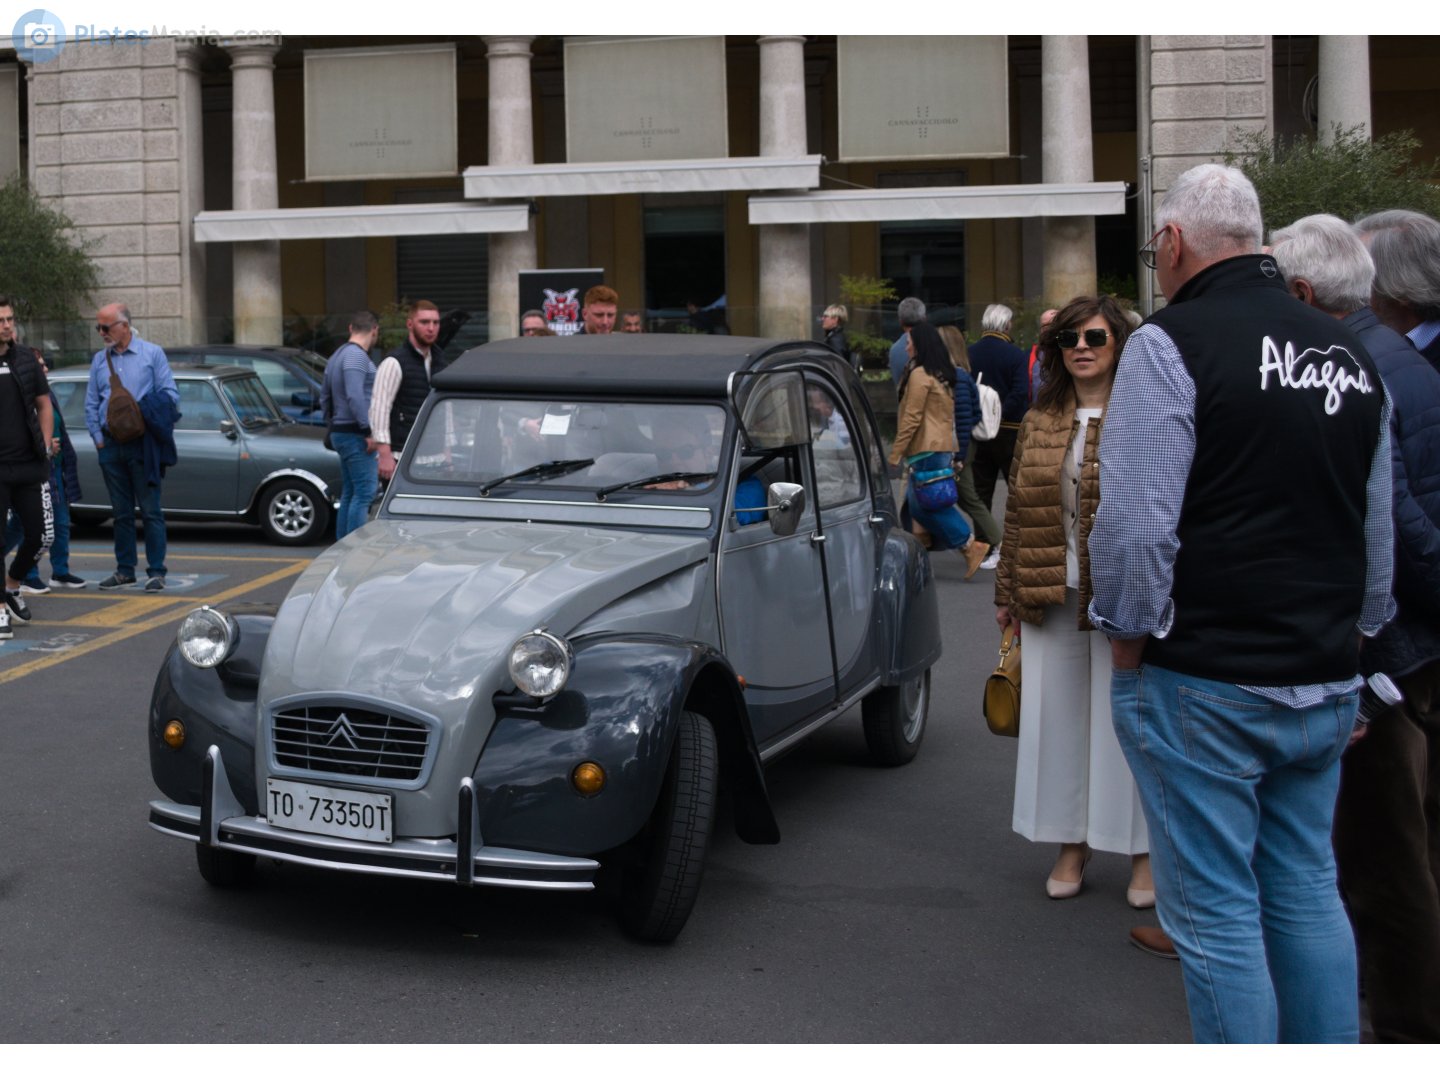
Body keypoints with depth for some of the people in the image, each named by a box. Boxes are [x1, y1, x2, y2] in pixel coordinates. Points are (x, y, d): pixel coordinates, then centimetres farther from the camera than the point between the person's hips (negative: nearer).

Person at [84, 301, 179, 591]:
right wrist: (98, 437, 5)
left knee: (150, 510, -4)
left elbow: (170, 395, -2)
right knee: (121, 512, 10)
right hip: (111, 446, 4)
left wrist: (145, 412, -15)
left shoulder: (152, 354, 2)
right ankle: (125, 570, 16)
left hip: (143, 445, -4)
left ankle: (156, 571, -1)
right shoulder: (99, 360, 14)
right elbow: (91, 406, 15)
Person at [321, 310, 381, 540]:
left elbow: (324, 397, 24)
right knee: (365, 492, -11)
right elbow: (355, 396, -24)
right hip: (356, 434, -10)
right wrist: (369, 431, -22)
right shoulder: (357, 356, -13)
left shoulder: (337, 356, 18)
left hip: (340, 432, 10)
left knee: (349, 494, 12)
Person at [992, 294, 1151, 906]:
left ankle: (1143, 852, 16)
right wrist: (1008, 591, 13)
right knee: (1056, 716, 9)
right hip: (1053, 601, 5)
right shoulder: (1040, 424, 11)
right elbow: (1018, 511, 14)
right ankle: (1072, 844, 23)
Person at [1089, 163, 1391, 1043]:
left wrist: (1130, 640, -4)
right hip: (1324, 683, 7)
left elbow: (1136, 523, -18)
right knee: (1309, 891, 16)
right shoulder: (1349, 352, 11)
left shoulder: (1172, 344, -12)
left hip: (1204, 682, -7)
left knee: (1216, 907, 3)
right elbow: (1379, 532, 16)